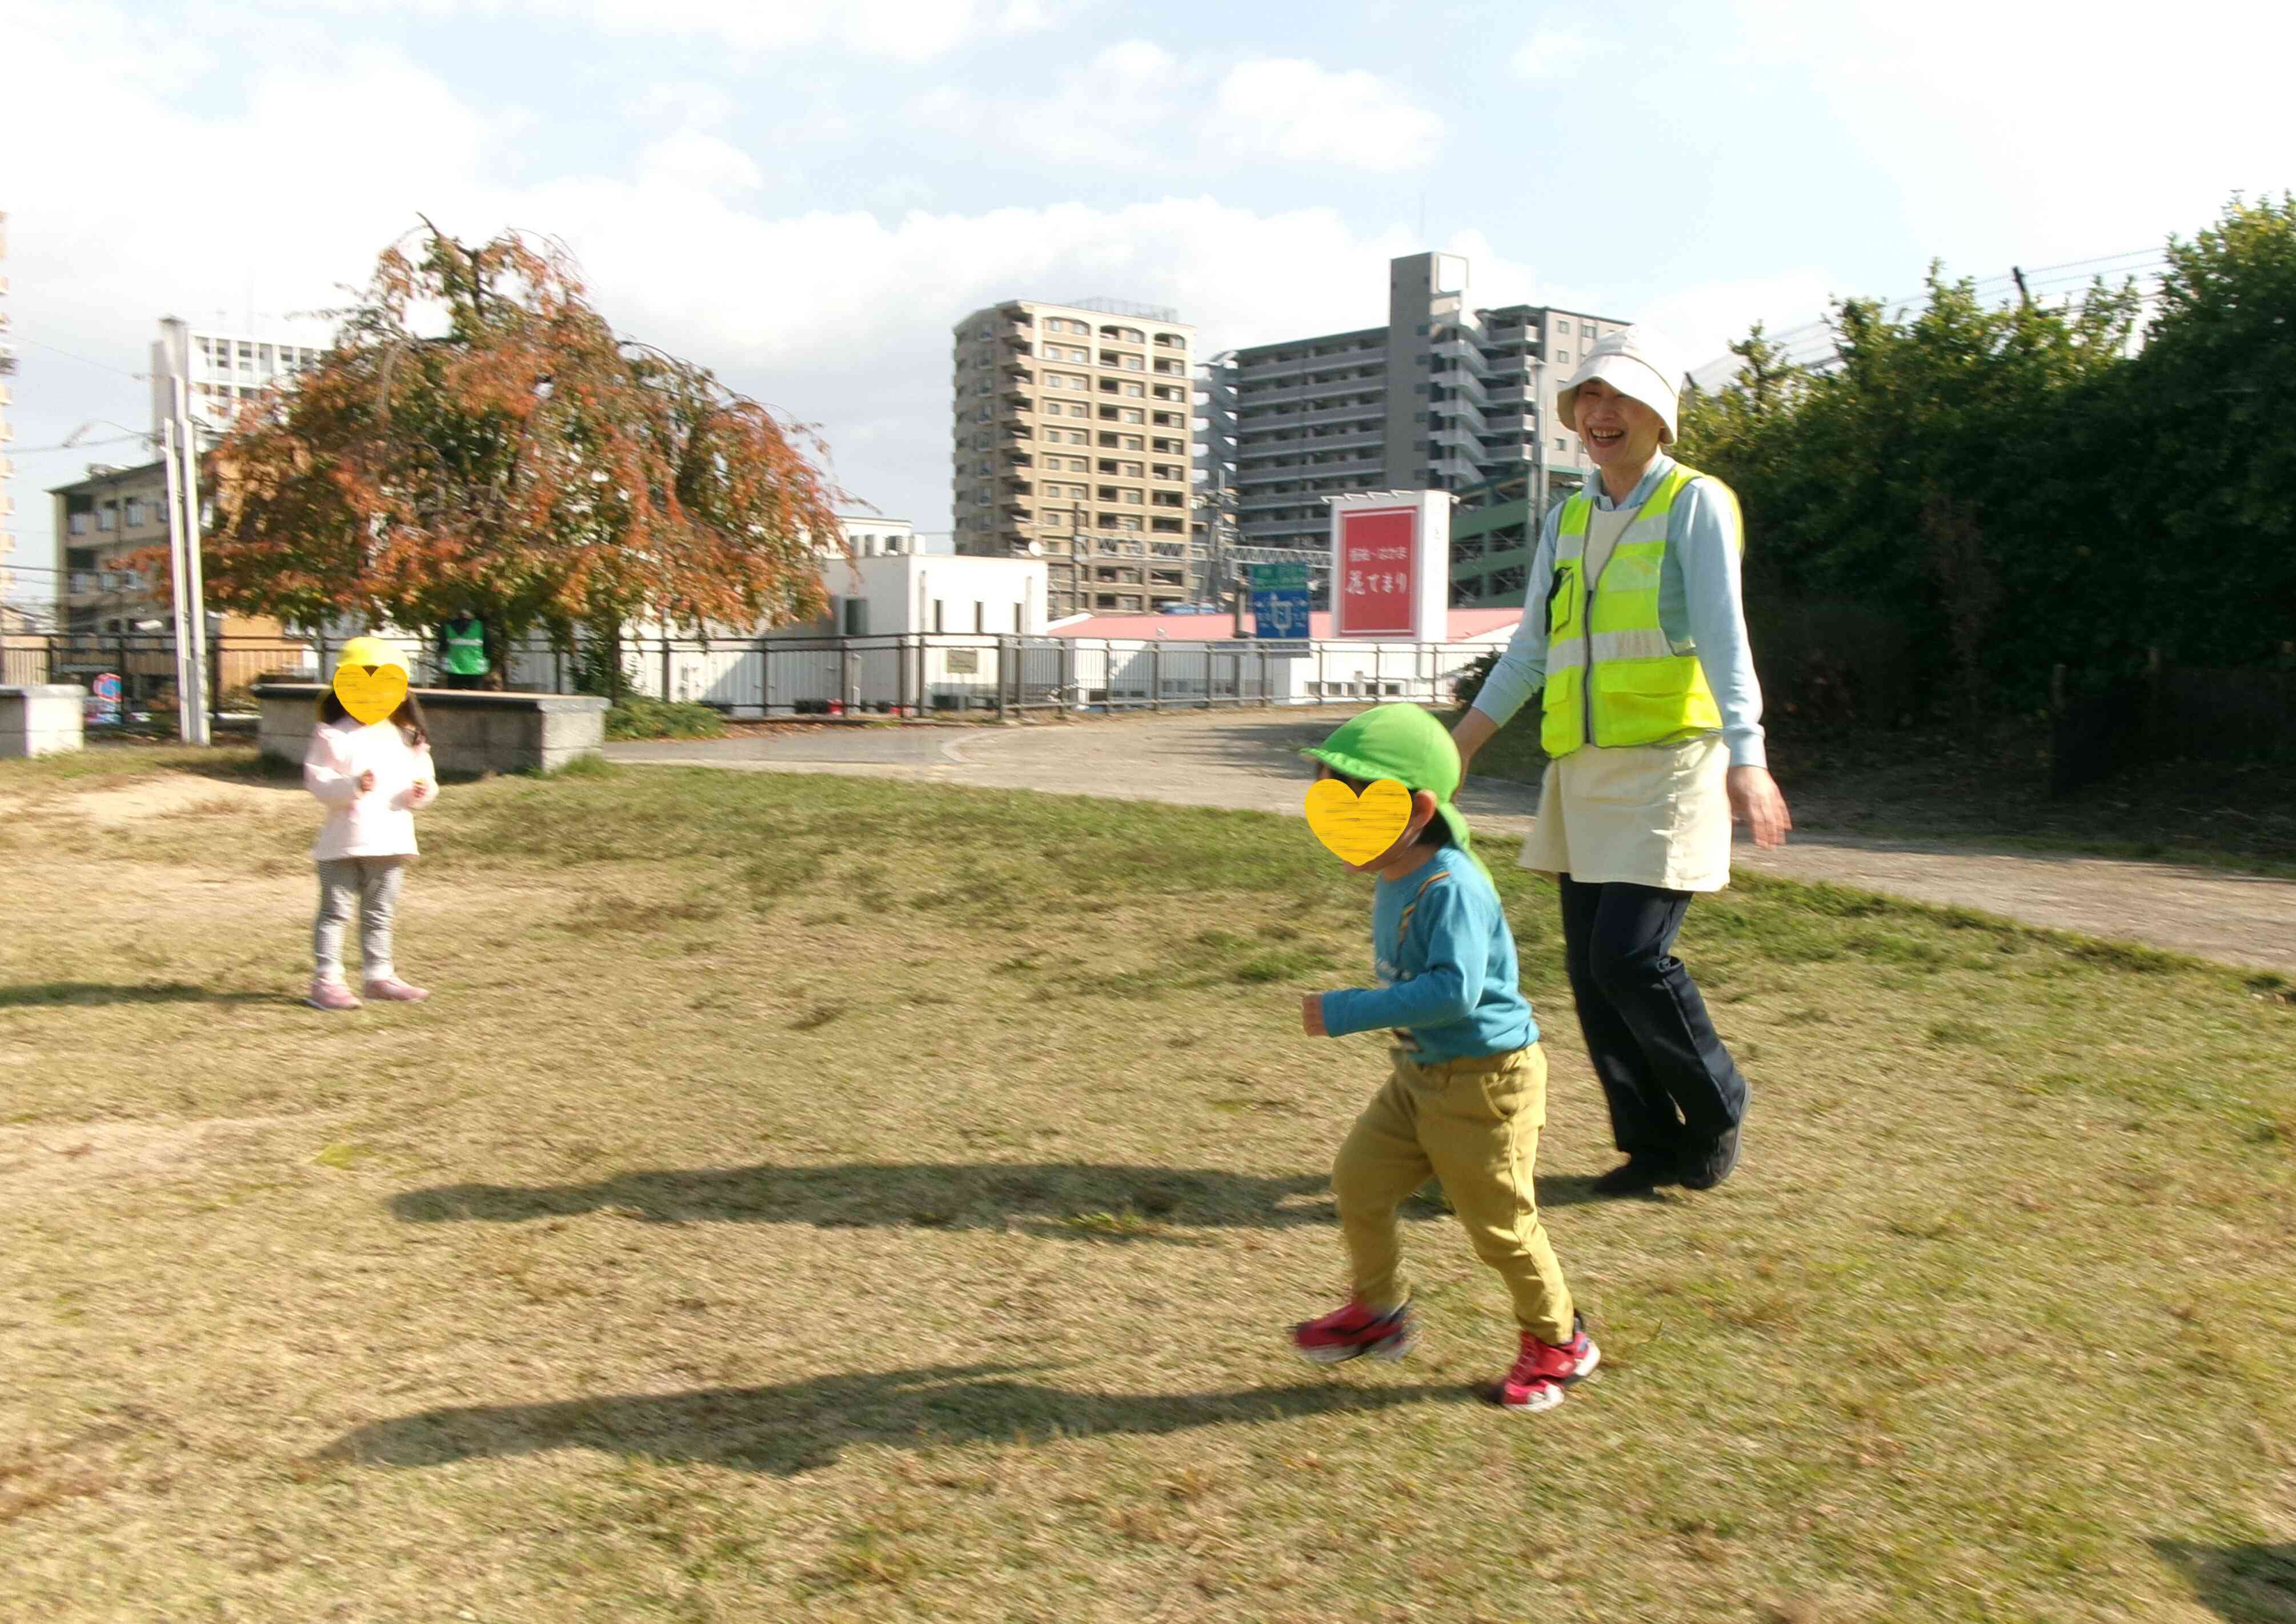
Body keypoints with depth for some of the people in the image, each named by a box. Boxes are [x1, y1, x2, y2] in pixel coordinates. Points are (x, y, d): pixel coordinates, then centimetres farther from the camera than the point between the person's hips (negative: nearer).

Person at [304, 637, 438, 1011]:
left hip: (390, 841, 4)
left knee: (379, 915, 15)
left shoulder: (405, 737, 8)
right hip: (342, 843, -4)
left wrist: (421, 792, -11)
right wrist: (352, 787, -28)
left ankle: (379, 976, 24)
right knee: (335, 912, 1)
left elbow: (421, 776, 12)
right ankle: (326, 980, 5)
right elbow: (317, 781, -12)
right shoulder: (332, 735, -5)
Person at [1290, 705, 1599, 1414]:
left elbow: (1454, 989, -36)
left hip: (1486, 1081, -9)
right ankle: (1378, 1310, 30)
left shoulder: (1450, 887, -27)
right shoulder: (1395, 881, 3)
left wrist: (1348, 1013, -34)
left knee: (1499, 1222, 6)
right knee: (1358, 1179, 9)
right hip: (1419, 1072, 9)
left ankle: (1556, 1341, 29)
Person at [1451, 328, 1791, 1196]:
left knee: (1631, 956, -13)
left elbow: (1723, 636, -12)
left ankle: (1717, 1116, 12)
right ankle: (1654, 1145, 19)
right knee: (1591, 970, 5)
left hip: (1667, 765, -6)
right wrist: (1459, 744, 13)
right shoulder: (1568, 522, 16)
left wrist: (1745, 757, -24)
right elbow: (1530, 651, 19)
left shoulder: (1694, 504, -1)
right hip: (1581, 772, 6)